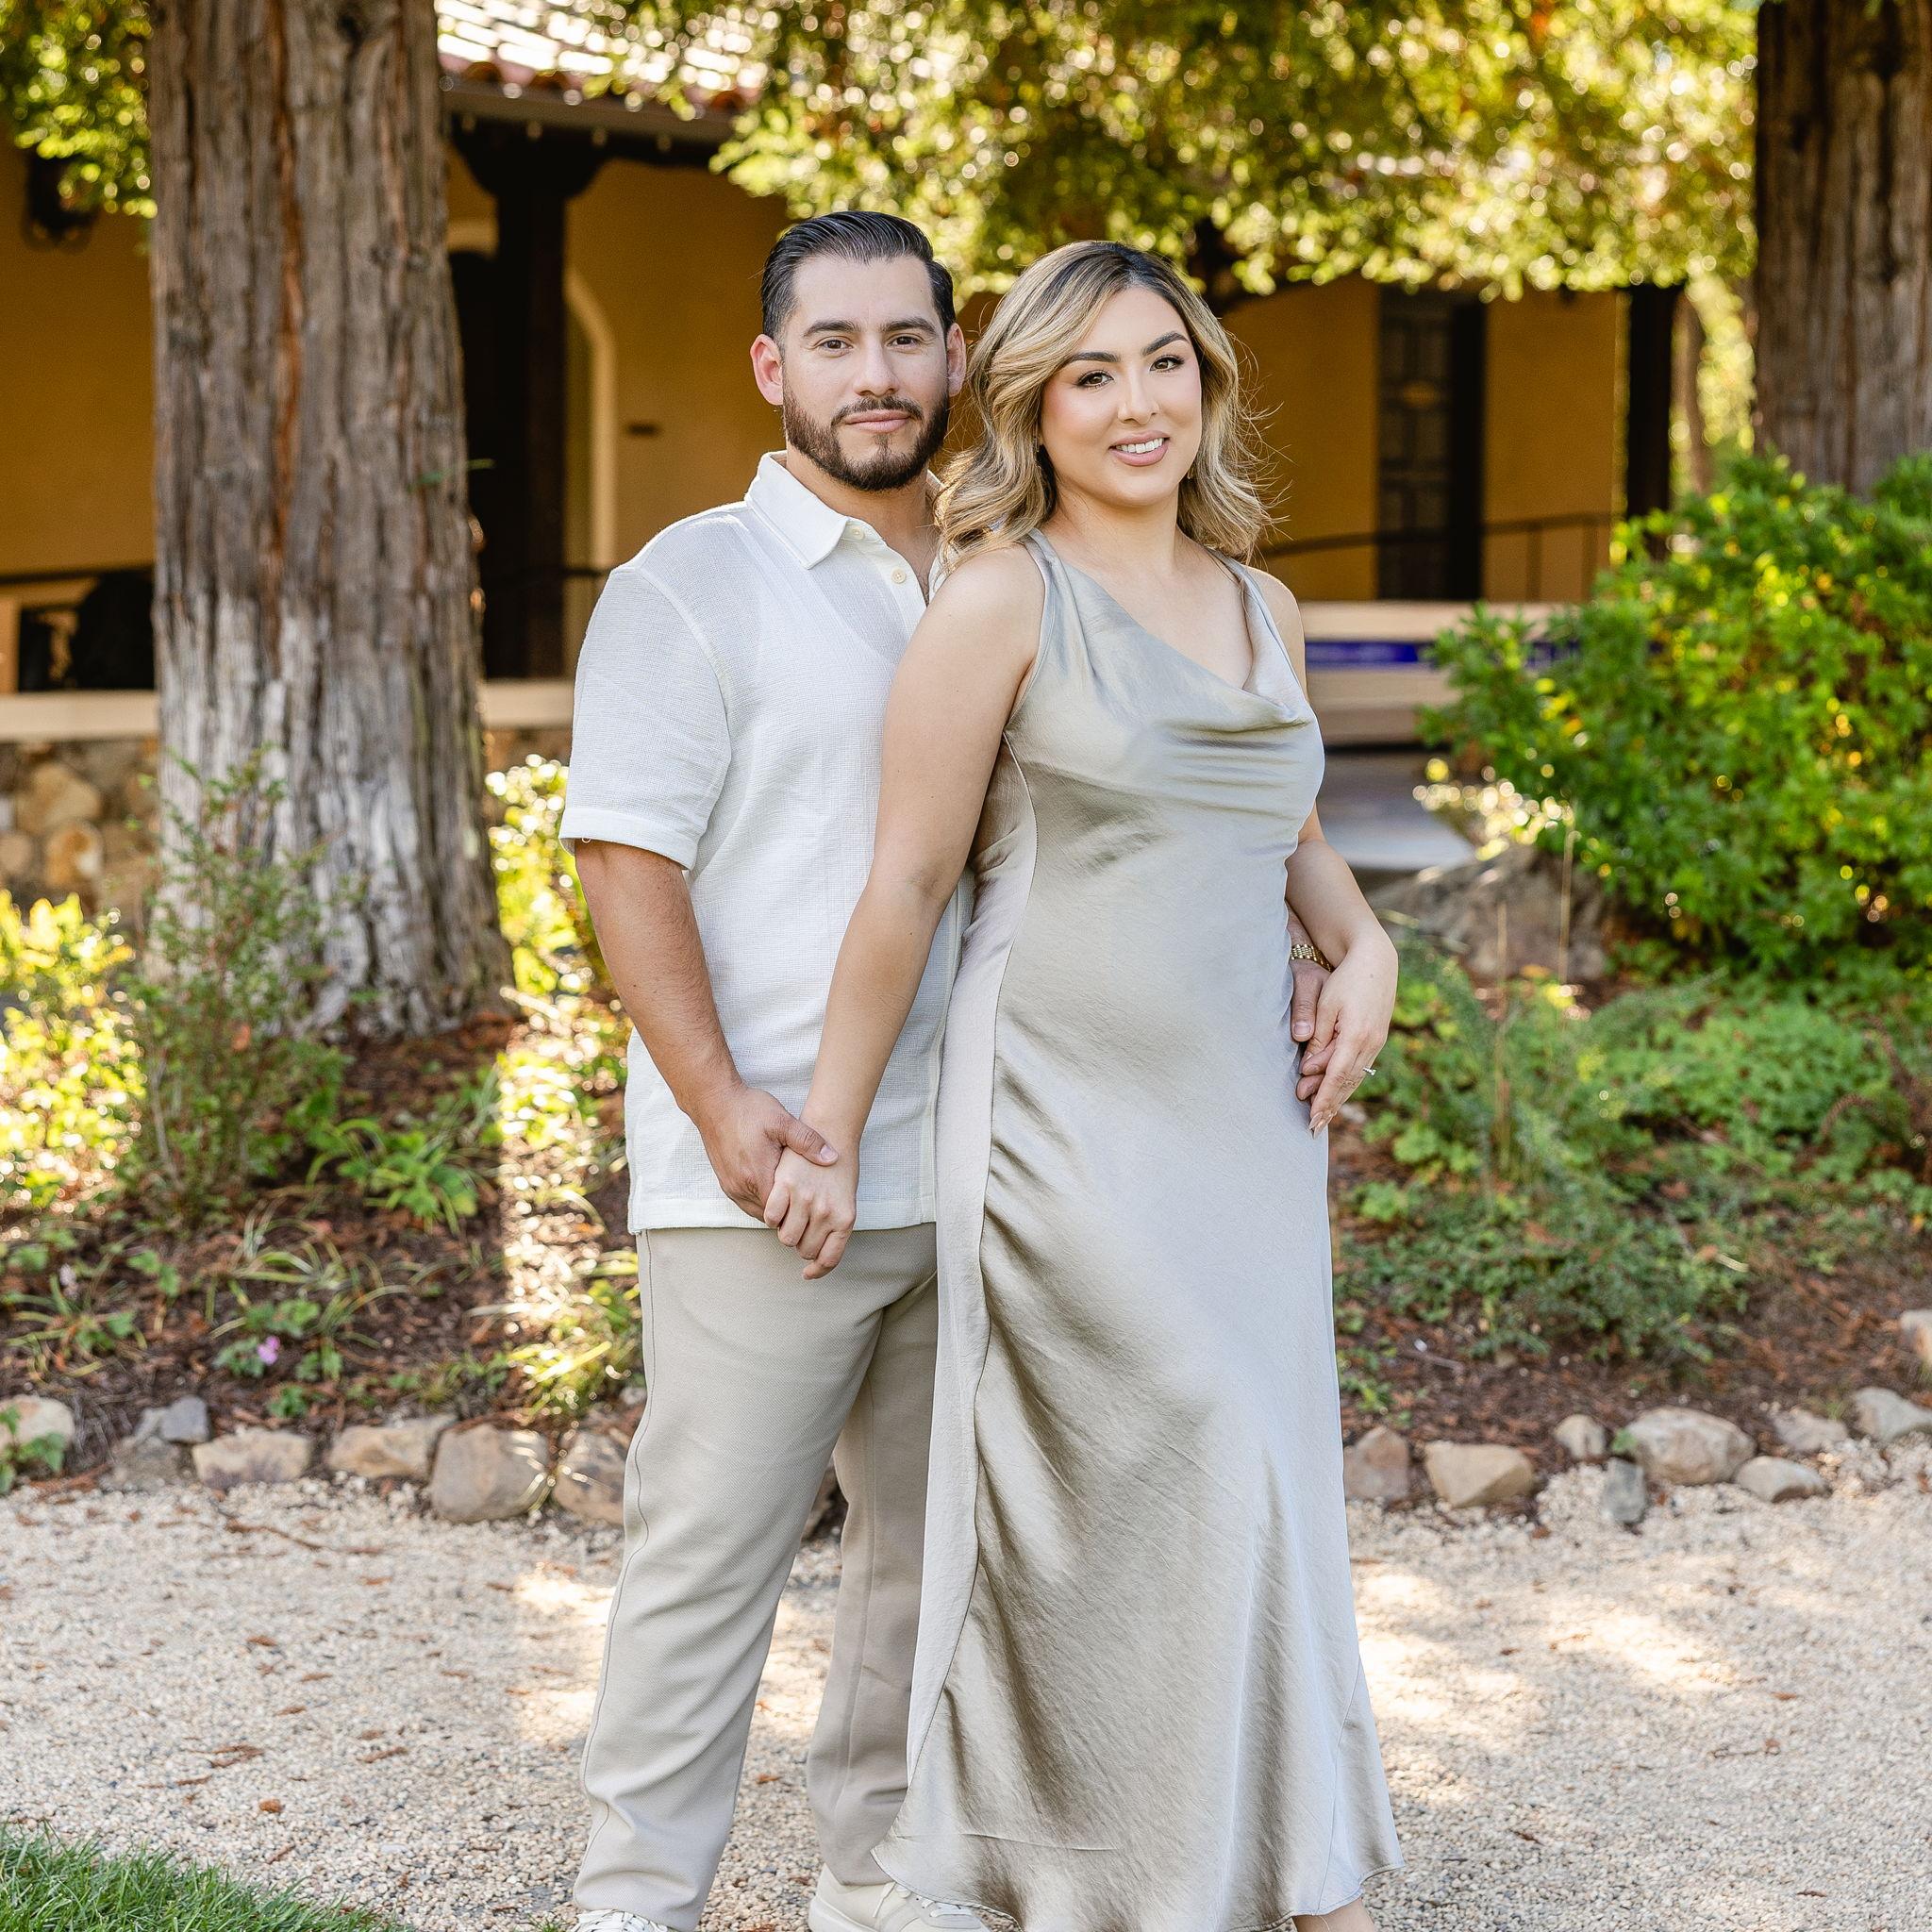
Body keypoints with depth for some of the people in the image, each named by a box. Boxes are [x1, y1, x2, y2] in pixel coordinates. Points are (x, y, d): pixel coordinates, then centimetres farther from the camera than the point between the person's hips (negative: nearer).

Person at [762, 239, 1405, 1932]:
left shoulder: (1264, 611, 12)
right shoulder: (1002, 600, -7)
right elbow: (907, 881, -6)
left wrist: (1363, 949, 10)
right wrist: (829, 1137, -4)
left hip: (1248, 1122, 6)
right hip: (1071, 1126, -6)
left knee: (1261, 1485, 10)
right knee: (1171, 1481, -8)